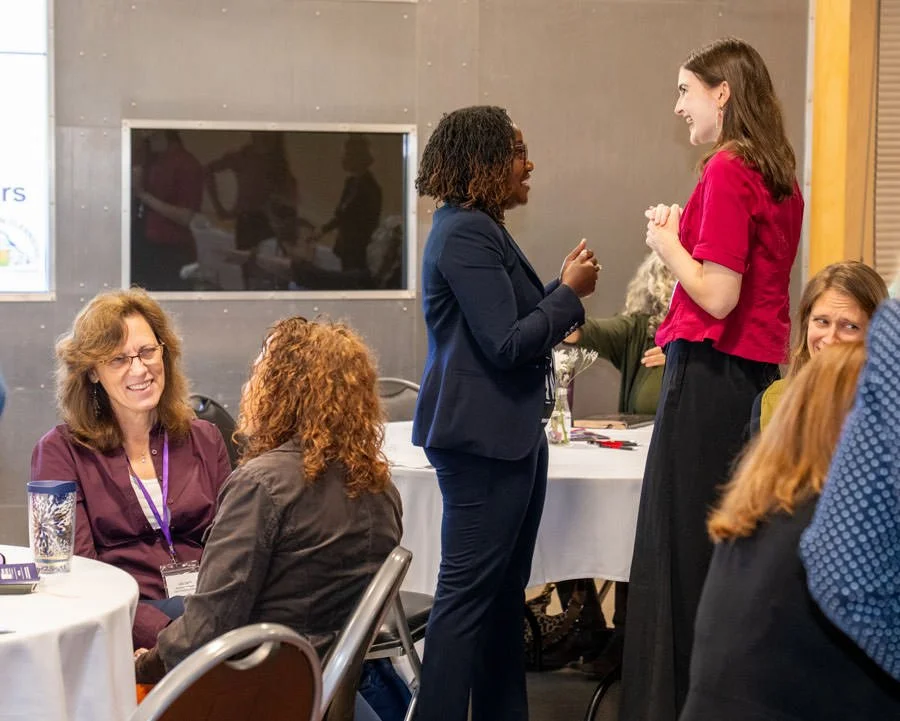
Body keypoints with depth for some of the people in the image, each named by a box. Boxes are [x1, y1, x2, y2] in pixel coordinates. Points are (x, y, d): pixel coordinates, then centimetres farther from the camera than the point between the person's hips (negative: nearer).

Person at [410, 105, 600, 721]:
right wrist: (570, 293, -10)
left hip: (506, 432, 11)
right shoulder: (465, 233, -17)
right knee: (469, 592, -7)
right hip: (483, 436, -10)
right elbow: (507, 343, -21)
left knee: (505, 590, 14)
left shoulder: (479, 228, 14)